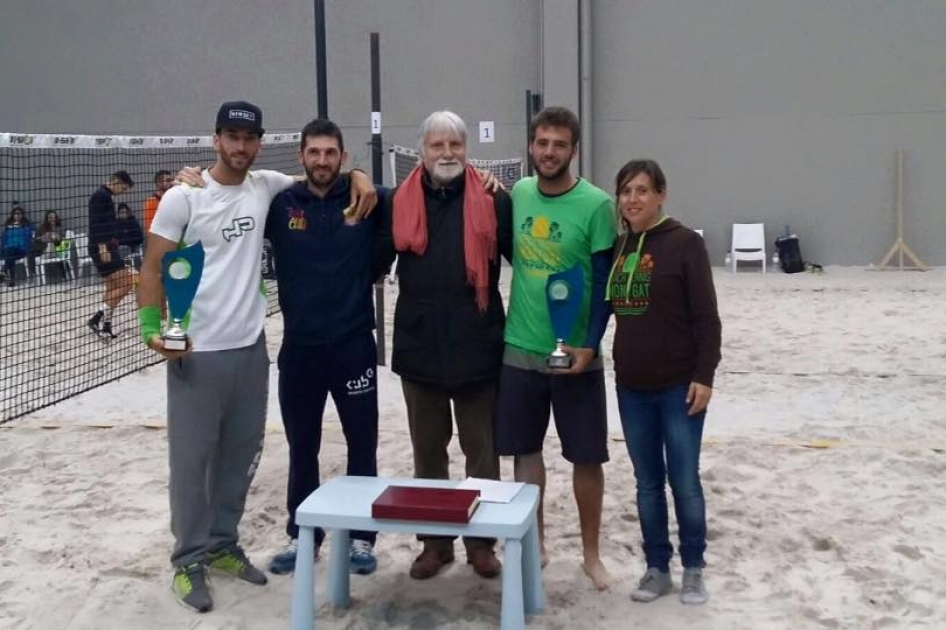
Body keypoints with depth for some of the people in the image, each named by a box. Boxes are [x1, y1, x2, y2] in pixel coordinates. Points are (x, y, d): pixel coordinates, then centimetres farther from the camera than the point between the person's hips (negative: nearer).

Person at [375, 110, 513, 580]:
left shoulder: (494, 201, -2)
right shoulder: (400, 203, 2)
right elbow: (375, 261, 9)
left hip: (478, 348, -2)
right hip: (419, 349, 2)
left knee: (482, 452, 10)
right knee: (427, 452, 14)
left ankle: (482, 540, 24)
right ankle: (434, 540, 28)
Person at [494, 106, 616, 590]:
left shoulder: (596, 205, -10)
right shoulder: (518, 194, 2)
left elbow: (604, 281, -10)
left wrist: (589, 344, -15)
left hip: (576, 353, -3)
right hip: (520, 349, 3)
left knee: (587, 457, 6)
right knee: (525, 449, 11)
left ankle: (591, 553, 23)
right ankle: (534, 542, 28)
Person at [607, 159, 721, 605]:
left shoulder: (684, 242, -9)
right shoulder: (617, 246, 6)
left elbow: (706, 317, -11)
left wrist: (703, 376, -14)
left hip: (679, 386, -5)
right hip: (631, 387, 5)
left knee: (684, 482, 5)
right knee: (647, 483, 13)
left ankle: (694, 570, 21)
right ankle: (657, 568, 25)